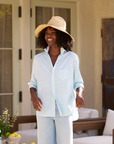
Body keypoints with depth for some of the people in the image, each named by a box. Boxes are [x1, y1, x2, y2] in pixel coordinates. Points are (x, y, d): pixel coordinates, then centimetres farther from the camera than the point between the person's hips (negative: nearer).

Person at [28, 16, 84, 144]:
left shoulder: (72, 58, -1)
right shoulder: (38, 59, 3)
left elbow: (78, 83, 8)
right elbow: (33, 83, 13)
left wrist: (79, 95, -15)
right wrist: (33, 96, -10)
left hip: (65, 110, -1)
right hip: (45, 111, 1)